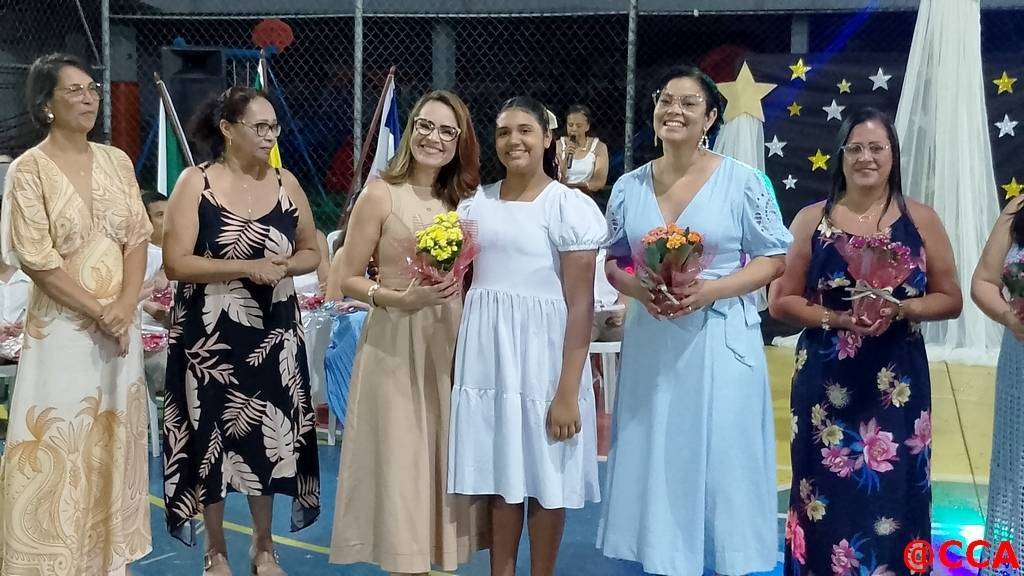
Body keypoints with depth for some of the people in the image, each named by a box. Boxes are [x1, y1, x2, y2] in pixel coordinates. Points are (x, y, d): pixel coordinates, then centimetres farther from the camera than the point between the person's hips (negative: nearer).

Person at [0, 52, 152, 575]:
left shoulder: (116, 161, 6)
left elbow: (137, 238, 3)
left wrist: (125, 308, -10)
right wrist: (99, 313, -13)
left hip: (120, 326, 5)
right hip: (63, 328, -5)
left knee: (113, 442, 12)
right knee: (59, 447, 1)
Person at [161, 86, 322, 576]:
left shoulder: (286, 184, 4)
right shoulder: (196, 183, -7)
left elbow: (311, 252, 12)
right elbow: (175, 263, -14)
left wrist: (284, 267, -11)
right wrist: (247, 267, -21)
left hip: (273, 332, 3)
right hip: (209, 333, -3)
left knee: (268, 433, 9)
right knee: (212, 434, 5)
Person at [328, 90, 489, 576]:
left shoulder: (463, 198, 9)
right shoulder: (381, 195, -6)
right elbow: (347, 279, -7)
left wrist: (460, 287, -1)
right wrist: (401, 299, -20)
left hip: (452, 341, 5)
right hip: (396, 344, -5)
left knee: (446, 456, 10)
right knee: (400, 459, 0)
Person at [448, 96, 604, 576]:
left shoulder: (570, 206, -7)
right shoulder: (475, 203, 9)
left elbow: (581, 304, -11)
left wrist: (568, 391, -15)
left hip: (540, 351, -4)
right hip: (485, 352, 5)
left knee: (545, 478, 6)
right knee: (499, 474, 12)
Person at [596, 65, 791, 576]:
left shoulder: (743, 181, -4)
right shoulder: (629, 186, 6)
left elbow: (773, 258, -2)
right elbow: (613, 262, 12)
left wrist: (711, 290, -16)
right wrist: (640, 290, -9)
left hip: (720, 340, -3)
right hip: (651, 340, 3)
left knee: (722, 460, 2)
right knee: (655, 459, 8)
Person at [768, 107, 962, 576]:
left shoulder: (920, 220, 3)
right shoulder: (812, 220, 2)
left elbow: (950, 300, 4)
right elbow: (781, 301, 1)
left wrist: (899, 309, -14)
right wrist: (837, 318, -15)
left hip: (897, 382, 1)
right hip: (826, 382, 0)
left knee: (891, 494, 4)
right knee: (828, 498, 3)